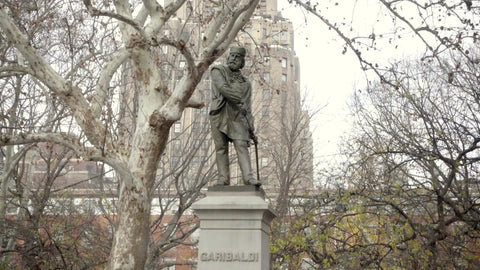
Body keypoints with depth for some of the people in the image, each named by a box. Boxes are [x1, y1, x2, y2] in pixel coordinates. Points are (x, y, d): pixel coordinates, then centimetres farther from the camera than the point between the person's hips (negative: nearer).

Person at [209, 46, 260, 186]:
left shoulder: (245, 83, 22)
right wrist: (239, 101, -17)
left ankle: (249, 177, -22)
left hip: (237, 116, 2)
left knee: (242, 145, -13)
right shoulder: (218, 70, 12)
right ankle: (223, 179, -3)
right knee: (221, 148, -4)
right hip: (219, 113, -2)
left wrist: (251, 129, 10)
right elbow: (223, 88, -9)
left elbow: (247, 108, 18)